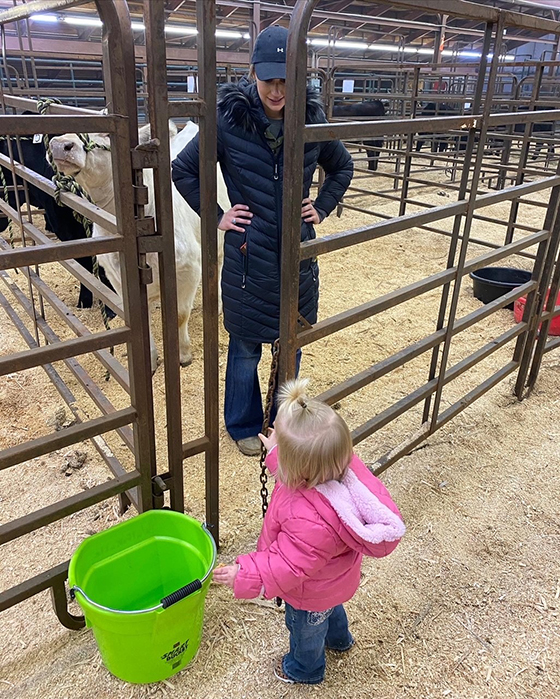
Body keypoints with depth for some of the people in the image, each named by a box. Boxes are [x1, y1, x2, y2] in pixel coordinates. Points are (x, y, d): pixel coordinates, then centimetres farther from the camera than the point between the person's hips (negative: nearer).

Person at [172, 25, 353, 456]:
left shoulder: (312, 121, -3)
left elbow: (343, 168, 15)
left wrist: (322, 209, 5)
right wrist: (215, 216, -4)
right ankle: (244, 426, 33)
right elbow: (184, 170, 1)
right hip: (248, 256, -2)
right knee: (246, 347, 10)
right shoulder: (228, 120, -11)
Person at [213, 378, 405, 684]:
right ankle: (339, 638, 71)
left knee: (305, 629, 29)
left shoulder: (309, 521, -52)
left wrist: (245, 575, -26)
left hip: (311, 594, -6)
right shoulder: (339, 466, -31)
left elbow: (288, 565, -35)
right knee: (329, 608, 40)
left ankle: (305, 668, 62)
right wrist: (277, 454, 0)